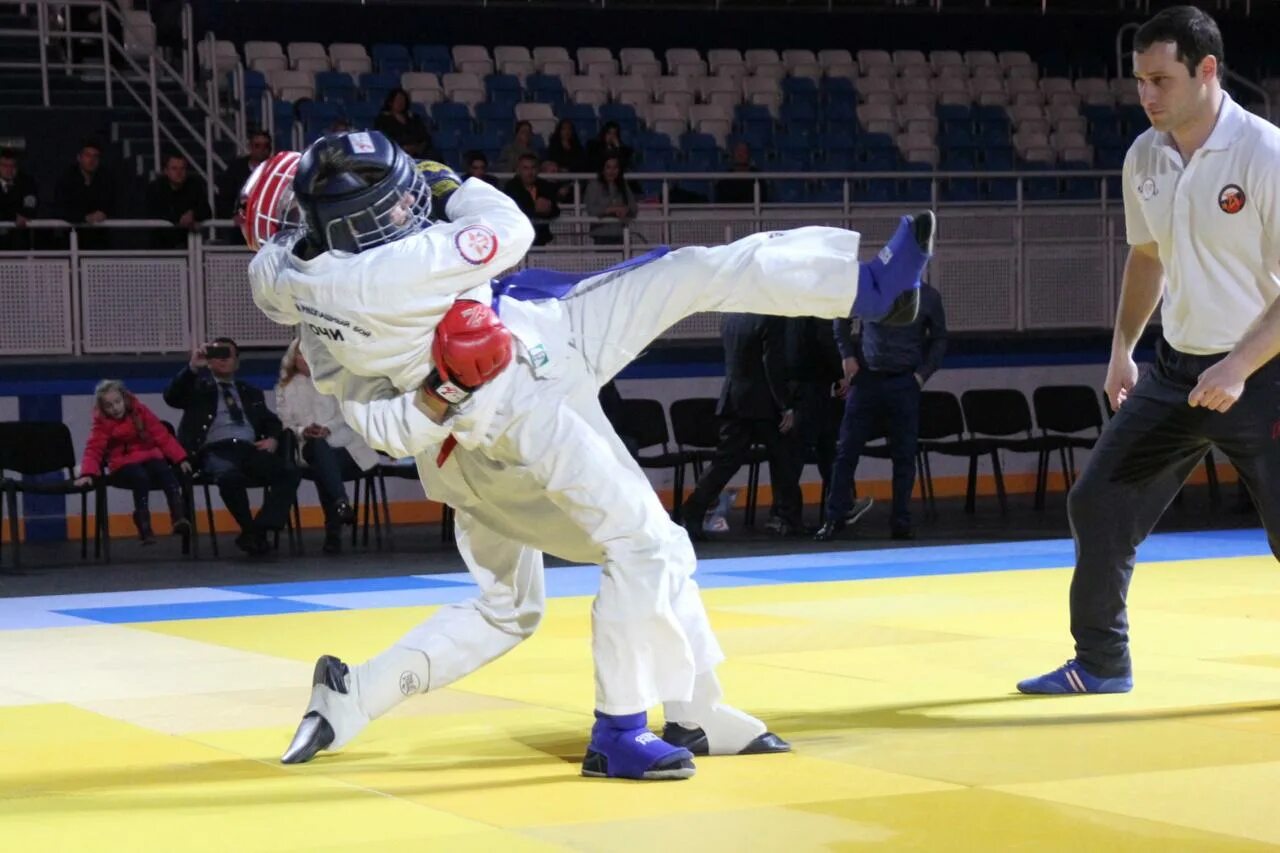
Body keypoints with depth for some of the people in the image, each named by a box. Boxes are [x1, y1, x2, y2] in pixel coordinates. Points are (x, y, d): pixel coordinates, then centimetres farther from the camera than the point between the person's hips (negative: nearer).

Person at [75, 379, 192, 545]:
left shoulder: (140, 412, 5)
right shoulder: (102, 423, 1)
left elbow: (163, 436, 4)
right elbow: (94, 450, -7)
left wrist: (180, 458, -4)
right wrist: (88, 474, -25)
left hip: (149, 457, 2)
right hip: (123, 464, -2)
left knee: (165, 471, -32)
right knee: (140, 477, -35)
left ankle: (179, 517, -44)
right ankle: (144, 528, -37)